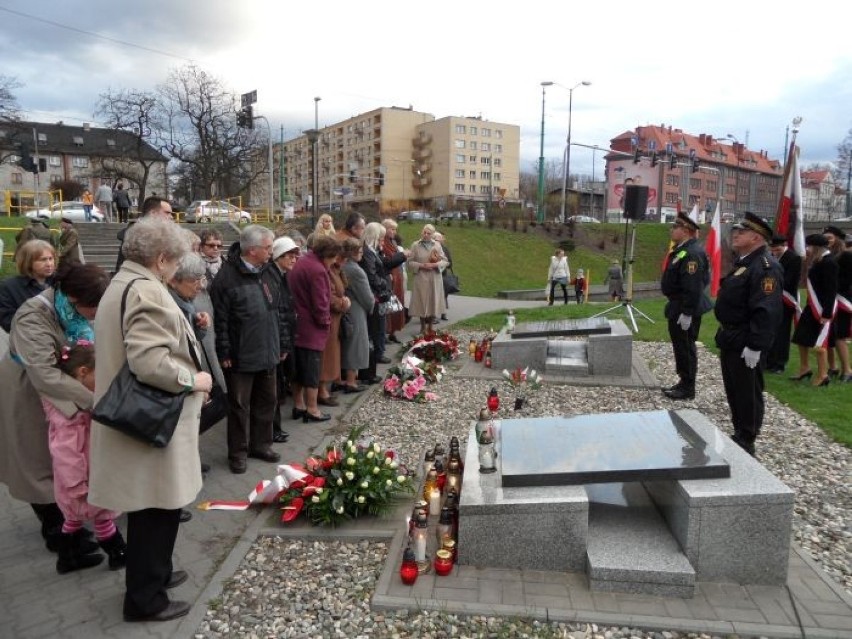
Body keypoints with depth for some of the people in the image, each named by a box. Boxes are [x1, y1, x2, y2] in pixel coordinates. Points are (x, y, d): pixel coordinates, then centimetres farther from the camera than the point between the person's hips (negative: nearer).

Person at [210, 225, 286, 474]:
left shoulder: (269, 272, 7)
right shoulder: (227, 276, -15)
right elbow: (220, 319, -15)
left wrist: (283, 343, 13)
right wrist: (224, 353, -14)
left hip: (268, 352, 7)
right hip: (241, 356, -6)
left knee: (267, 400, 16)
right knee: (239, 405, 7)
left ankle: (261, 444, 32)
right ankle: (238, 452, 22)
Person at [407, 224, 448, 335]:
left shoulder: (437, 245, 6)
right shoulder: (415, 245, 0)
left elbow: (444, 261, 5)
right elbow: (410, 262, -2)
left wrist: (434, 265, -13)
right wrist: (421, 265, -14)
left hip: (435, 279, 2)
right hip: (420, 279, -2)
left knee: (434, 302, 5)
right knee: (422, 302, 0)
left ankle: (430, 326, 17)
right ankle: (423, 327, 13)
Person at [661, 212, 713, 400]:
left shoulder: (692, 253, -21)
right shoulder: (680, 250, 12)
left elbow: (693, 287, -26)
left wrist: (687, 313, -26)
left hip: (685, 310, -10)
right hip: (677, 307, 10)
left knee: (686, 347, -1)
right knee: (680, 347, 16)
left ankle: (688, 388, 8)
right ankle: (683, 382, 27)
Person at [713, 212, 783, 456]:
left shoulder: (766, 267, -18)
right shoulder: (742, 262, 14)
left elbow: (767, 311, -25)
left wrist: (755, 346, -26)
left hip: (746, 344, -10)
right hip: (730, 340, 10)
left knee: (748, 393, 2)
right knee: (733, 390, 18)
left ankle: (745, 445, 13)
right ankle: (738, 435, 31)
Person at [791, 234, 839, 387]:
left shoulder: (828, 262, -17)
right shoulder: (817, 261, 11)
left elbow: (831, 289, -20)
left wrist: (827, 313, -22)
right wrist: (811, 305, 14)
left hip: (822, 308, -9)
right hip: (812, 306, 9)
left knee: (818, 343, -1)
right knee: (801, 338, 15)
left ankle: (823, 375, 11)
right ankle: (804, 369, 29)